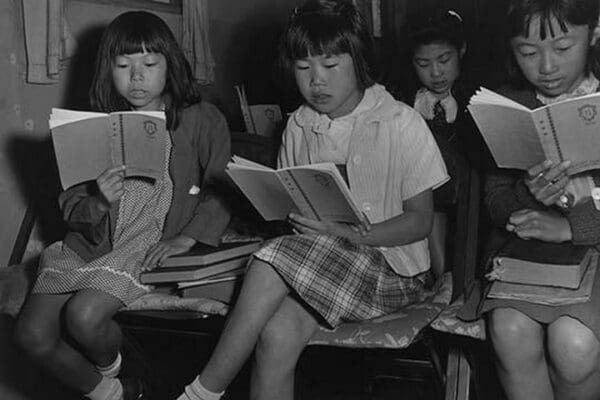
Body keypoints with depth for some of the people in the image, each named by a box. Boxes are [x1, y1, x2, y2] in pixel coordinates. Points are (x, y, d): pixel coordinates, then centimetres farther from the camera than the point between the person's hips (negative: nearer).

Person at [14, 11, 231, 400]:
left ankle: (110, 366, 12)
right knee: (32, 333, -12)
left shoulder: (200, 119, -1)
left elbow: (221, 188, -3)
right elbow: (70, 206, 5)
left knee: (84, 316, -26)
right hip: (92, 241, 5)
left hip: (154, 240, -4)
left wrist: (186, 238, -16)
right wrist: (98, 203, -18)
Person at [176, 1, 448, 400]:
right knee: (277, 333, -28)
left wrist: (350, 234, -19)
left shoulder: (401, 123, -5)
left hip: (392, 268, -4)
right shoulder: (298, 126, 10)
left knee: (272, 263, -28)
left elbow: (420, 220, -5)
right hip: (314, 262, 4)